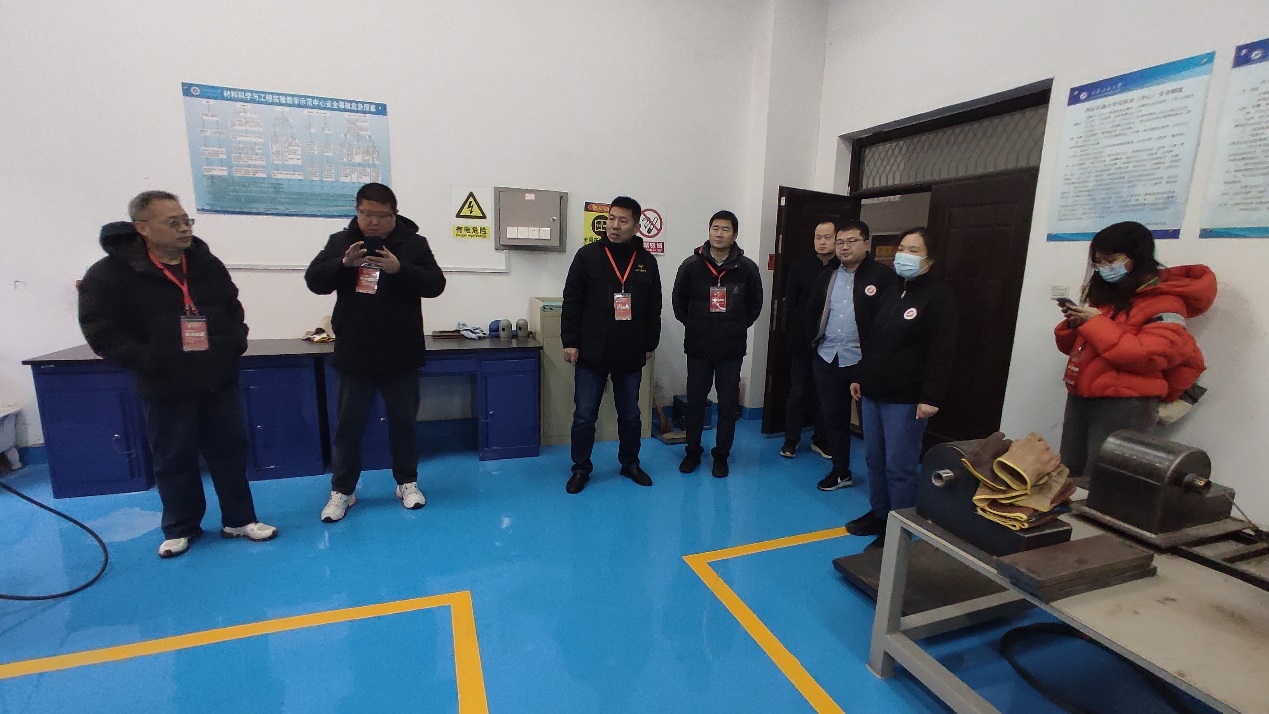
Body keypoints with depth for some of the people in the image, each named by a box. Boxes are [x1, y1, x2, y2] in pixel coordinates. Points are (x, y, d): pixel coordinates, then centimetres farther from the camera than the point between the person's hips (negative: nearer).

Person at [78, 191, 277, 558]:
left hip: (220, 381, 4)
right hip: (164, 388, -3)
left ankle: (239, 520, 24)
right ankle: (180, 527, 30)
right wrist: (149, 362, -19)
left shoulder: (208, 264, 4)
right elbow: (101, 332, -11)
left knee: (230, 451, 10)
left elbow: (233, 309, 15)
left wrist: (235, 343, 1)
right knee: (174, 460, 11)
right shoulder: (110, 273, -9)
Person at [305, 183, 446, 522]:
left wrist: (399, 269, -27)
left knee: (403, 422, 11)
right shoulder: (340, 241, 4)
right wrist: (343, 263, -20)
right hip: (354, 356, 2)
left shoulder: (413, 243, -2)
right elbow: (314, 280, -2)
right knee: (348, 425, 10)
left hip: (401, 357, -1)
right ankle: (341, 491, 25)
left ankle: (407, 483, 27)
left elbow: (435, 284, -11)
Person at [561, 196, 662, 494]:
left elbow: (653, 309, 10)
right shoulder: (587, 255, -3)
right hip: (591, 353, -2)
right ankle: (581, 469, 23)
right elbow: (571, 302, -3)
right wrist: (570, 342, -7)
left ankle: (630, 464, 33)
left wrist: (651, 344, 10)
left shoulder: (647, 261, 4)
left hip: (630, 355, 2)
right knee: (584, 416, 5)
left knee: (630, 415, 15)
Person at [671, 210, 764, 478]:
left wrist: (737, 328, 8)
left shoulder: (747, 268, -4)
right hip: (698, 347, 0)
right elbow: (678, 302, 9)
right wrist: (694, 326, 9)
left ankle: (721, 455, 24)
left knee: (728, 405, 8)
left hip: (731, 349, 0)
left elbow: (754, 306, 10)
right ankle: (693, 451, 27)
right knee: (695, 402, 9)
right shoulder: (691, 265, -4)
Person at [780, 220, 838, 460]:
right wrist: (804, 327, -6)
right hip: (802, 341, 0)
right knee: (797, 391, 7)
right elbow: (789, 304, 1)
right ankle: (791, 439, 19)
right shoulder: (800, 268, 1)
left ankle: (820, 439, 25)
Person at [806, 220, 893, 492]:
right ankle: (840, 471, 29)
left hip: (864, 362, -5)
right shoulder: (826, 277, 12)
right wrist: (814, 342, 7)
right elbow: (812, 313, 18)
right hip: (827, 360, 6)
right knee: (833, 417, 14)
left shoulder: (882, 276, -7)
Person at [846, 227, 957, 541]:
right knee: (875, 459, 15)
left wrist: (931, 397, -21)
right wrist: (861, 377, 19)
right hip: (872, 393, 8)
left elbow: (940, 353, -16)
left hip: (906, 400, -8)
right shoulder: (892, 291, 15)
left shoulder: (938, 297, -9)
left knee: (900, 466, -1)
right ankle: (879, 513, 30)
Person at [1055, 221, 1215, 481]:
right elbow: (1072, 346, 18)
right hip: (1079, 397, 7)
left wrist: (1095, 323, -16)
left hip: (1123, 407, -7)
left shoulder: (1165, 302, -6)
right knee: (1068, 476, 12)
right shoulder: (1104, 292, 13)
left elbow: (1146, 357, -20)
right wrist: (1073, 325, -4)